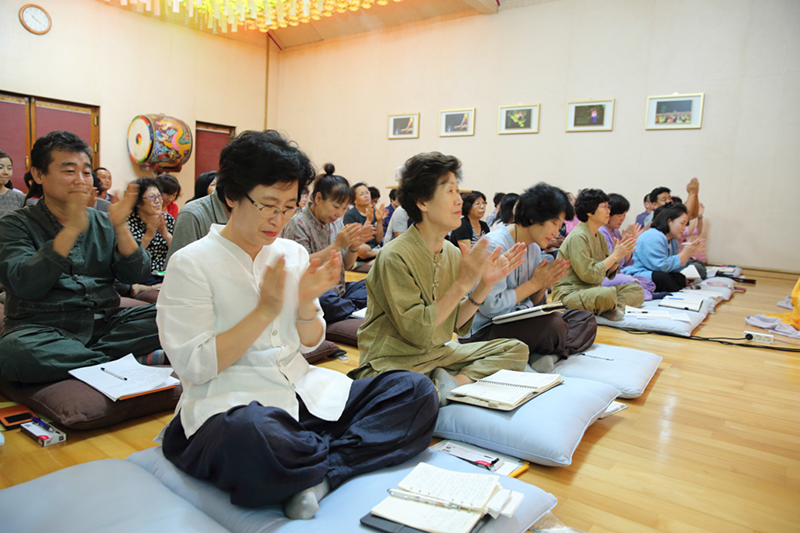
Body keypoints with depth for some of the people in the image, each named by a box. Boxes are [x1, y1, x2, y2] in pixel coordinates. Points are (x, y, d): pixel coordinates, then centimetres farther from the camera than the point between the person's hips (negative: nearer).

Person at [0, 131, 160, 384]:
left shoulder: (103, 223, 14)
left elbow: (136, 275, 2)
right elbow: (25, 285, -14)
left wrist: (120, 227, -12)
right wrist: (72, 229, -22)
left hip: (104, 325, 3)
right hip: (43, 330, -2)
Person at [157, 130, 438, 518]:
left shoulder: (293, 253, 9)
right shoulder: (190, 264, -6)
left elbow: (309, 344, 13)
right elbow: (194, 366, -12)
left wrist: (307, 304, -9)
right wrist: (265, 310, -15)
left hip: (304, 393, 6)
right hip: (230, 405, -5)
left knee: (416, 391, -10)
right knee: (254, 435, -42)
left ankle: (318, 475, -20)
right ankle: (348, 452, -12)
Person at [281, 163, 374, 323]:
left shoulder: (336, 223, 12)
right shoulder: (297, 224, -9)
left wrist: (354, 246, -6)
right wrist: (337, 245, -21)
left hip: (337, 290, 7)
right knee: (328, 300, -38)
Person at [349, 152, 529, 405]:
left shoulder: (451, 253, 4)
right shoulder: (396, 256, -19)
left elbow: (455, 323, 7)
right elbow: (417, 333, -22)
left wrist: (485, 285, -6)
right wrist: (462, 284, -21)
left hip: (437, 354, 8)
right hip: (392, 362, -7)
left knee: (516, 350, 2)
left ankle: (457, 381, -15)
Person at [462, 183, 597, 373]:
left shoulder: (534, 248, 10)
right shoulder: (495, 245, -17)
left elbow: (533, 303, 15)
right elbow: (490, 306, -24)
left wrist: (543, 285, -8)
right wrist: (534, 283, -14)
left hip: (517, 321, 10)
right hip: (484, 329, -9)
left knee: (586, 319, 1)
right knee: (553, 326, -32)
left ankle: (550, 354, -18)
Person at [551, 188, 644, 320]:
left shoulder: (599, 236, 14)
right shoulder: (577, 237, -14)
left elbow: (608, 273, 13)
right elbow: (589, 275, -21)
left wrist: (618, 257, -6)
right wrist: (615, 255, -14)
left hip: (592, 291, 9)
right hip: (570, 293, -9)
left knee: (636, 290, 1)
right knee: (608, 293, -35)